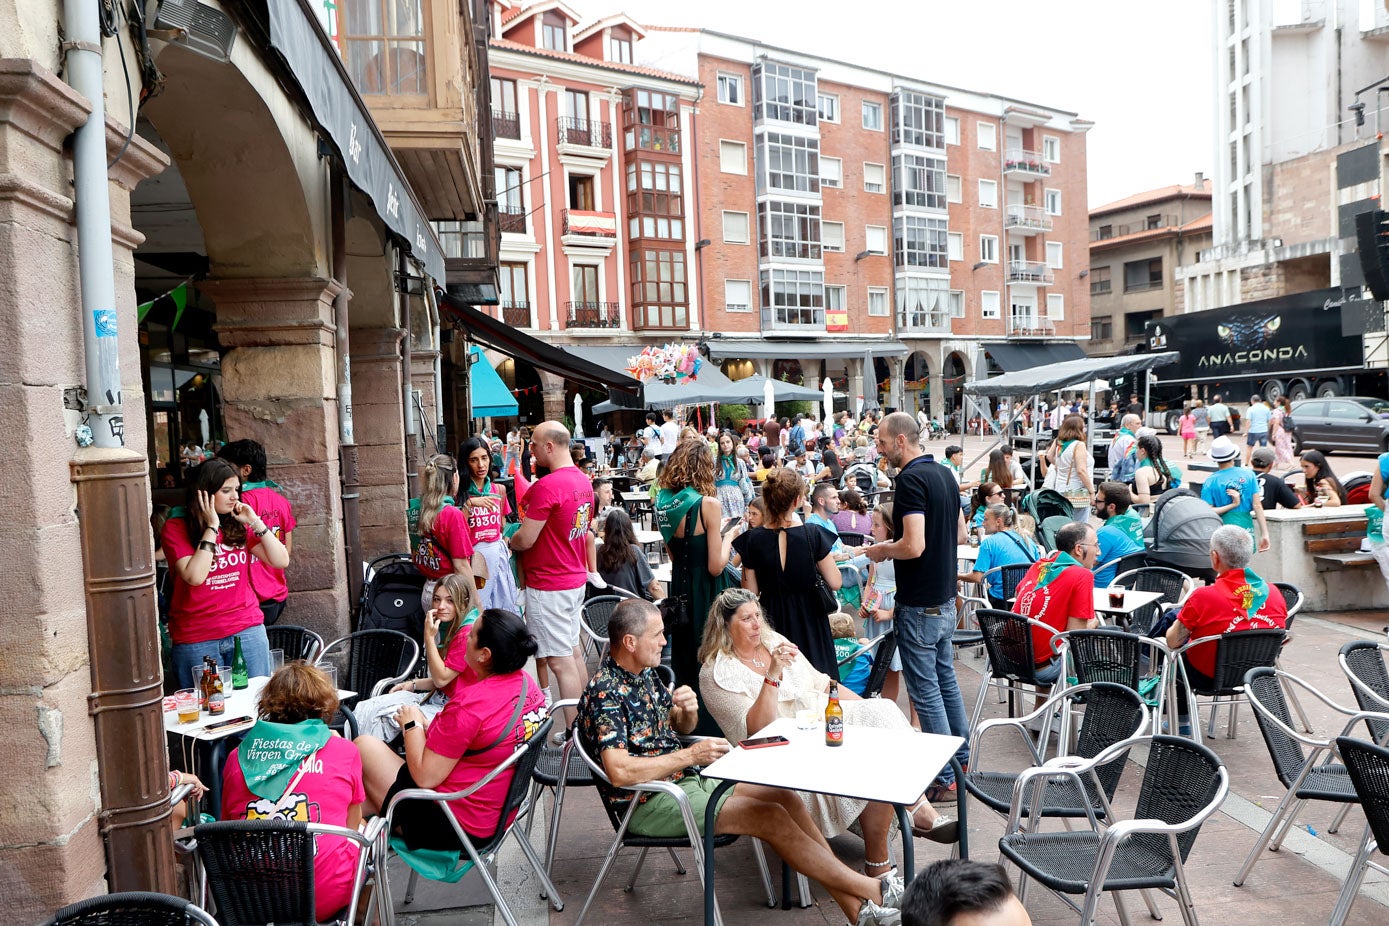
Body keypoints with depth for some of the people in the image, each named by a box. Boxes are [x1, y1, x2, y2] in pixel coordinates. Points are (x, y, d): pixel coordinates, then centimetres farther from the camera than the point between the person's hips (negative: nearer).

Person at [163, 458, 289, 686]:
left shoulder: (238, 524, 9)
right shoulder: (176, 527, -3)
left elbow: (281, 561, 1)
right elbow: (194, 576, -18)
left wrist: (254, 521, -5)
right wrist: (212, 527, -15)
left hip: (248, 630, 3)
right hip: (196, 639, -3)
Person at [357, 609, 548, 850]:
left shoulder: (470, 705, -30)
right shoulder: (528, 683, -3)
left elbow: (425, 777, -21)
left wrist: (412, 725, -7)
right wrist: (427, 726, 5)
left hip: (453, 827, -9)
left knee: (364, 745, 7)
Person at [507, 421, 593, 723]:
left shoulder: (547, 486, -22)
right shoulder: (583, 481, 7)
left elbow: (525, 539, -20)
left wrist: (509, 541, 2)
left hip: (549, 586, -9)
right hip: (576, 578, 9)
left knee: (560, 661, -3)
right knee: (573, 650, 18)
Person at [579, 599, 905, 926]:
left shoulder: (645, 673, 8)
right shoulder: (605, 692, -19)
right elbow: (619, 772, -30)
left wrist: (688, 710, -6)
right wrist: (690, 755, -23)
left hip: (687, 777, 9)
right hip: (649, 803, -9)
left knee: (787, 799, -6)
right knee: (773, 818, -18)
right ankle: (873, 889, -5)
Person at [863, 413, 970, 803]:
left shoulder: (910, 479, -20)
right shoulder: (944, 474, 9)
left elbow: (914, 545, -29)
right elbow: (960, 533, 17)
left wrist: (882, 549, -10)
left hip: (919, 605, -9)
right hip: (945, 598, 10)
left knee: (925, 690, 0)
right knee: (946, 679, 20)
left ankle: (945, 780, 8)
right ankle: (961, 759, 32)